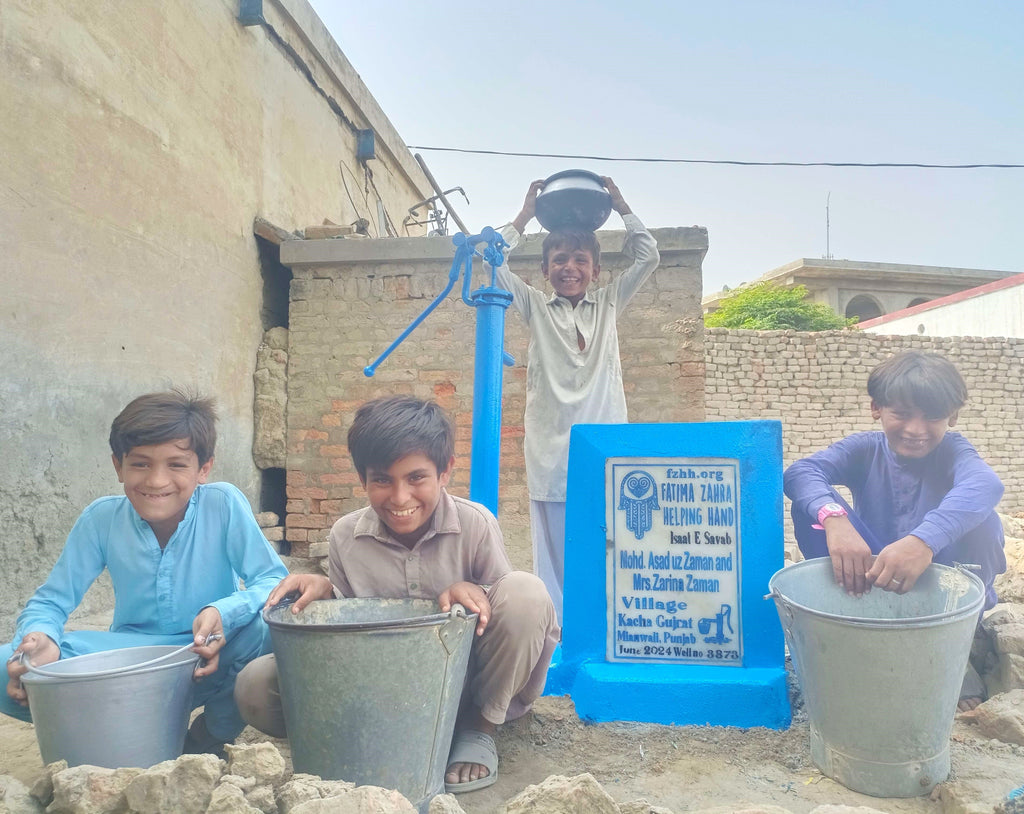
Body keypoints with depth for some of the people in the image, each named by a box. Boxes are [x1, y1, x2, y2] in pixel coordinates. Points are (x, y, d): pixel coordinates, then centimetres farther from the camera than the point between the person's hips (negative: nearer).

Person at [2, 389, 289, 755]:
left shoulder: (224, 505, -15)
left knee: (265, 633, -34)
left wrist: (225, 613, -38)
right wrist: (40, 638, -26)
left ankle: (210, 738, -2)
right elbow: (50, 602, -2)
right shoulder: (101, 518, -8)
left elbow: (275, 580, -17)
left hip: (211, 664, -2)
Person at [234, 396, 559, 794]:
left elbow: (512, 606, -7)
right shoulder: (345, 536, -6)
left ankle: (478, 727, -5)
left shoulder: (476, 525, -14)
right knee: (255, 686, -16)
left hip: (466, 683, -2)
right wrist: (324, 591, -18)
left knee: (525, 592, -30)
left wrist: (474, 594, -30)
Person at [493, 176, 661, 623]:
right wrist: (524, 216, 12)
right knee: (554, 547, 0)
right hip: (551, 447, -1)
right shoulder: (535, 306, 11)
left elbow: (648, 257, 14)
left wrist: (623, 208, 18)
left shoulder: (608, 304, 16)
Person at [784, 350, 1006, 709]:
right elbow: (799, 472, -28)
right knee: (811, 505, -21)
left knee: (980, 520, -29)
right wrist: (835, 518, -51)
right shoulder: (864, 450, -7)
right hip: (869, 580, 1)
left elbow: (985, 485, -37)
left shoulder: (951, 450, -11)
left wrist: (924, 540, -58)